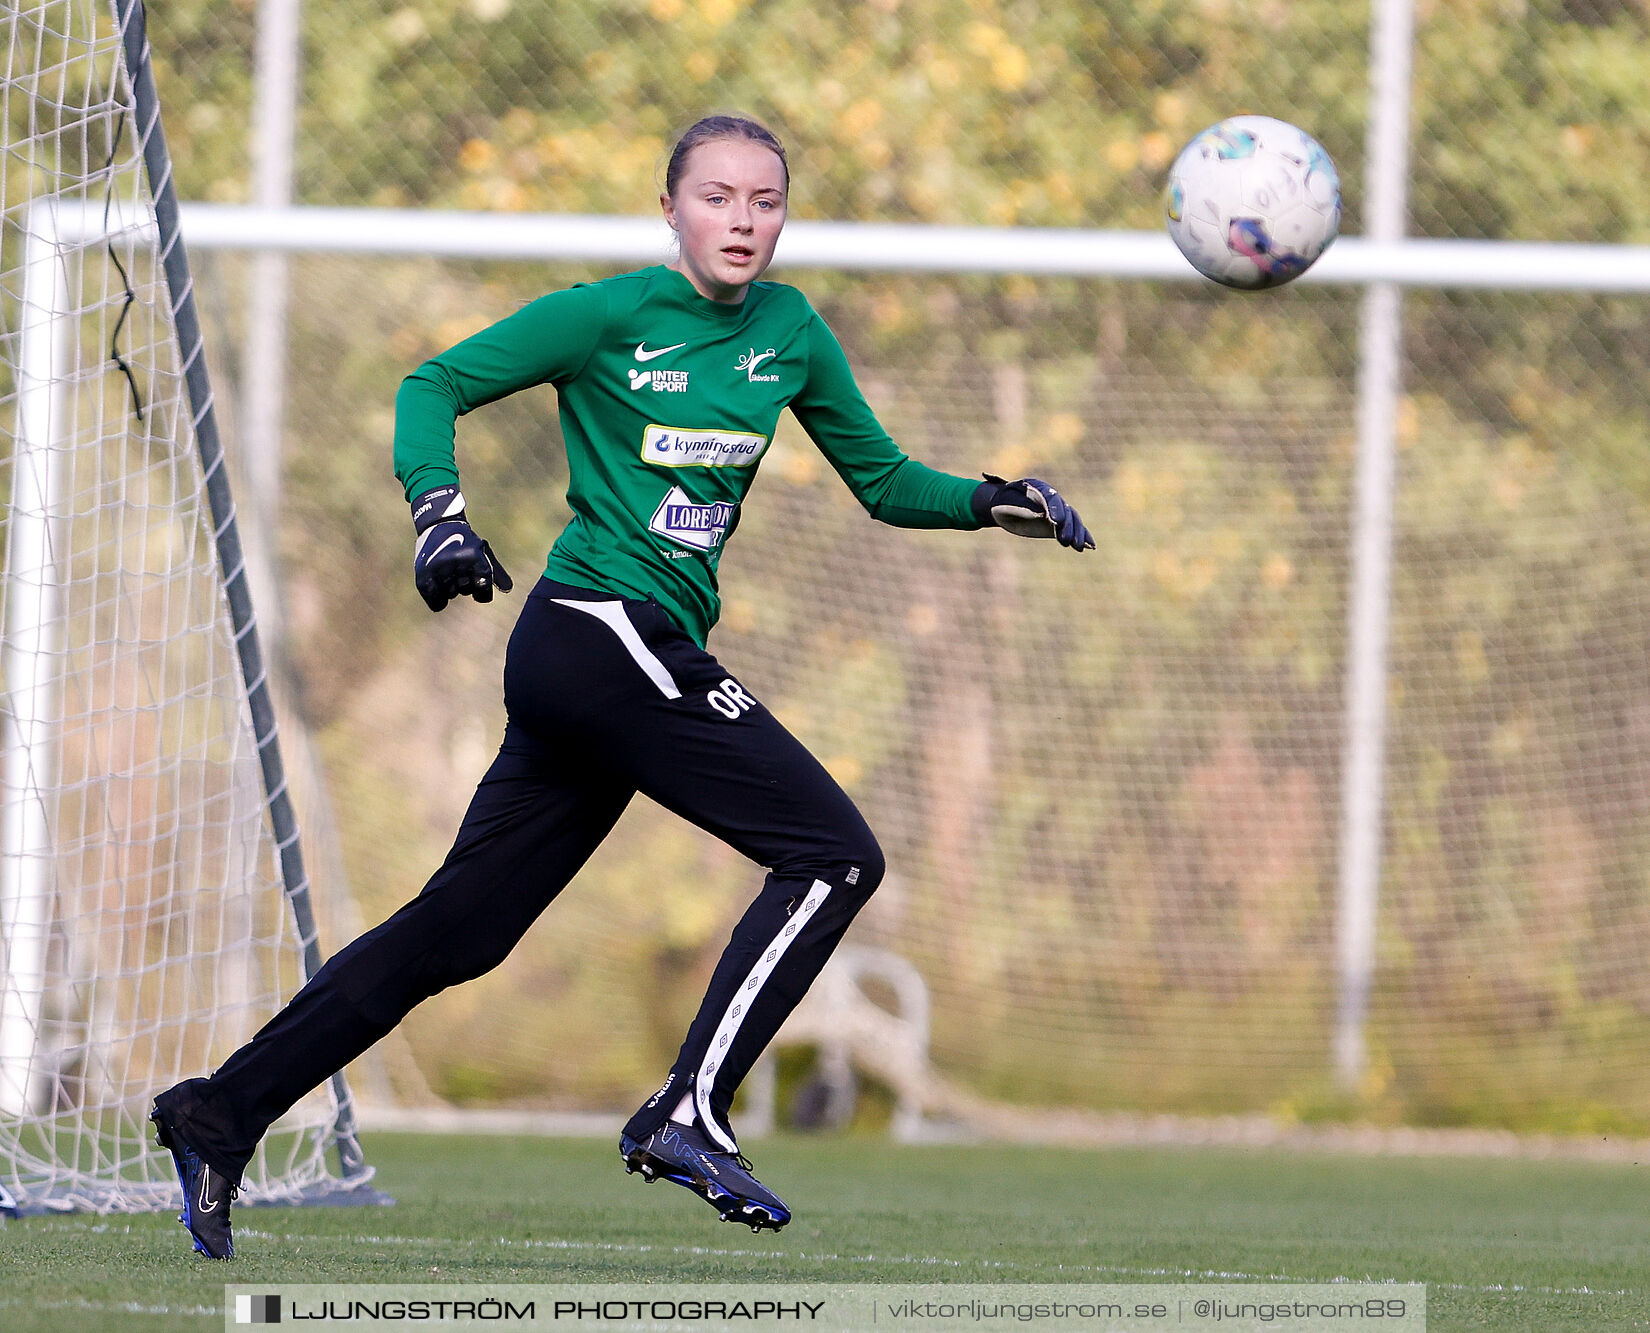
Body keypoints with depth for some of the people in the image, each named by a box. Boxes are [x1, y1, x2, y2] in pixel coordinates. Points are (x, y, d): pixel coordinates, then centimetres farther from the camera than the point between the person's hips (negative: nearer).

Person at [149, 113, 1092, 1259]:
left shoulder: (791, 331, 13)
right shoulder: (611, 315, -5)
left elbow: (883, 481, 19)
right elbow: (435, 384, -2)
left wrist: (992, 504, 2)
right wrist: (439, 511, -18)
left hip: (641, 660, 7)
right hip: (604, 635, -7)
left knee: (458, 930, 8)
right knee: (835, 853, -12)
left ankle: (223, 1113, 11)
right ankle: (689, 1116, -12)